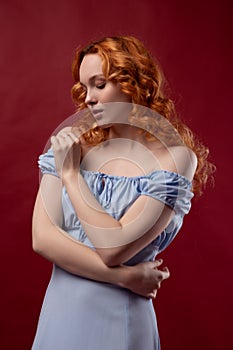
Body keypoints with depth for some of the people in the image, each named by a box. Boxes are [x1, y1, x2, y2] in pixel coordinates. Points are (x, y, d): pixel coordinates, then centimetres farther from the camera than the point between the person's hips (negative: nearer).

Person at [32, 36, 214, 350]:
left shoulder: (175, 157, -13)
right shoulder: (72, 144, -2)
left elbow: (112, 248, -20)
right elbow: (42, 238, -8)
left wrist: (70, 173, -13)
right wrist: (125, 276, -14)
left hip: (118, 317, -3)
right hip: (58, 309, 3)